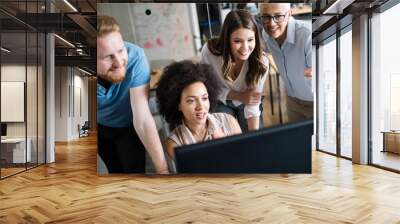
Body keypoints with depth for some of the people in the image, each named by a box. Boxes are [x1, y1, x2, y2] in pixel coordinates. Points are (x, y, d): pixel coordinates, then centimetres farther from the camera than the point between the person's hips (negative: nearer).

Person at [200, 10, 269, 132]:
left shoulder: (261, 62, -30)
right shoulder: (210, 51, -30)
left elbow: (253, 106, -26)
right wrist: (239, 96, -25)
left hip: (245, 103, 0)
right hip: (221, 103, 0)